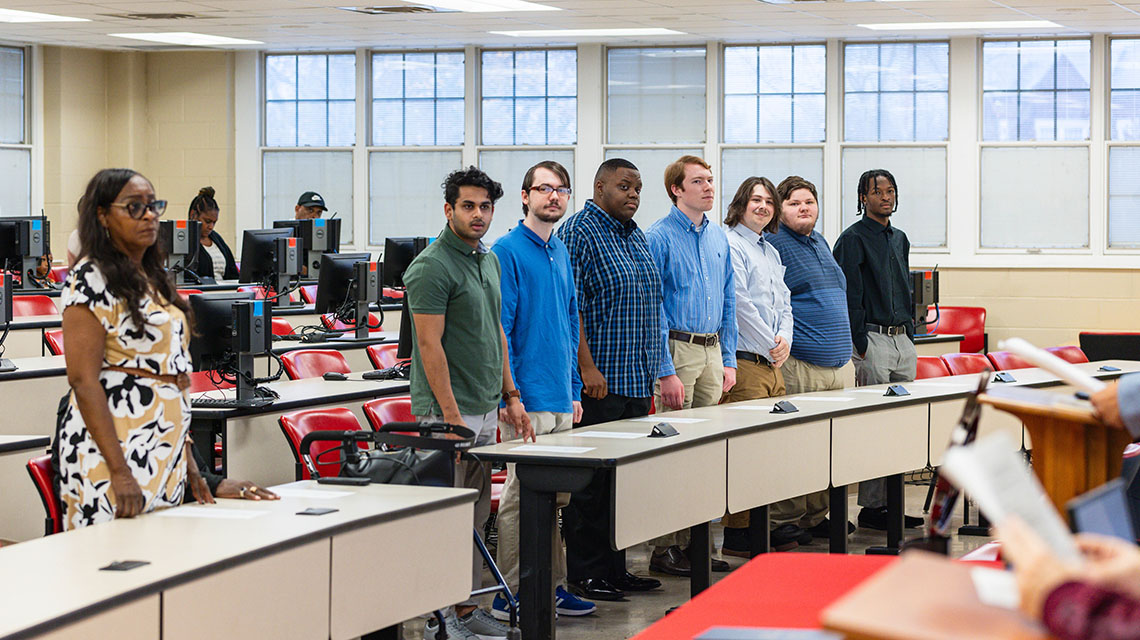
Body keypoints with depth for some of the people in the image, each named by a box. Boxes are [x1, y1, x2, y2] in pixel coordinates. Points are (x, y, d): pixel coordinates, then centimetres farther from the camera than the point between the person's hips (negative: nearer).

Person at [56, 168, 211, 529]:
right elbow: (84, 380, -16)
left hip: (167, 452, 8)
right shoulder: (92, 279, -8)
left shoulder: (153, 279, 17)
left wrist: (187, 460, 17)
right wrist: (120, 471, -22)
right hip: (111, 447, -8)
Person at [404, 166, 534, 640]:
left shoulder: (489, 260, 14)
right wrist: (451, 415, -21)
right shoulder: (431, 266, -13)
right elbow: (430, 344, -17)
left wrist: (510, 395, 15)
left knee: (476, 513, 12)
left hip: (485, 409, 9)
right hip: (448, 410, -9)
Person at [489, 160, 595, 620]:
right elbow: (500, 329, -13)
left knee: (557, 496, 11)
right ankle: (510, 596, 1)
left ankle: (551, 586, 19)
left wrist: (575, 390, 17)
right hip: (527, 400, -8)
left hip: (560, 398, 8)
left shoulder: (561, 253, 15)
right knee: (522, 495, -5)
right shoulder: (509, 251, -9)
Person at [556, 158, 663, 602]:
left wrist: (655, 371, 19)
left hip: (637, 382, 9)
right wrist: (587, 367, -21)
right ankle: (585, 576, 1)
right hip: (600, 382, -9)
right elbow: (570, 307, -16)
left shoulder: (636, 237, 18)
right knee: (593, 482, -5)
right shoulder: (578, 232, -9)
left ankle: (615, 568, 17)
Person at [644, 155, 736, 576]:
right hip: (677, 348, -7)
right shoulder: (660, 238, -8)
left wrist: (728, 360, 12)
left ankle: (693, 541, 15)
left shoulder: (719, 238, 14)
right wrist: (665, 371, -17)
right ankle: (665, 547, -1)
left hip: (712, 350, 7)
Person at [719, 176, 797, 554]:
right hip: (745, 362, -9)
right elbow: (740, 303, -13)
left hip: (773, 364, 9)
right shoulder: (731, 245, -7)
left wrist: (785, 339, 3)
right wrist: (770, 346, -9)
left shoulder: (771, 252, 22)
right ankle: (737, 533, -6)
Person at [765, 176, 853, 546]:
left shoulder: (821, 243, 20)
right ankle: (783, 520, -2)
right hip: (798, 366, -9)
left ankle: (817, 515, 17)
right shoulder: (775, 244, -7)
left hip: (838, 363, 9)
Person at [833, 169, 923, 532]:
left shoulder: (899, 239, 18)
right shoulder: (853, 239, -7)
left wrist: (911, 334, 16)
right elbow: (849, 297, -12)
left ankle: (893, 501, 12)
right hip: (873, 339, -8)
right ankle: (871, 506, -2)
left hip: (903, 340, 8)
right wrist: (861, 345, -15)